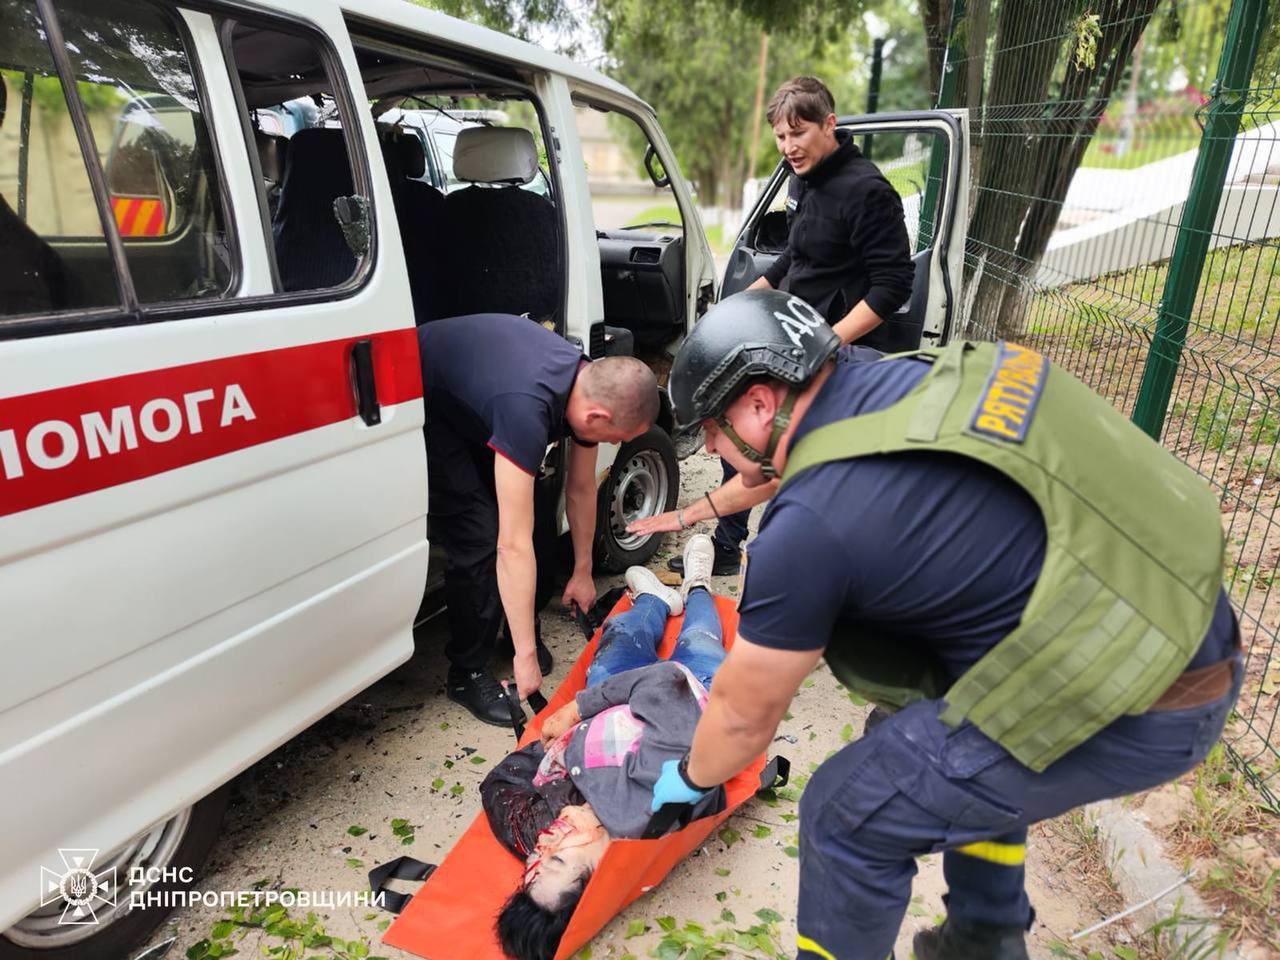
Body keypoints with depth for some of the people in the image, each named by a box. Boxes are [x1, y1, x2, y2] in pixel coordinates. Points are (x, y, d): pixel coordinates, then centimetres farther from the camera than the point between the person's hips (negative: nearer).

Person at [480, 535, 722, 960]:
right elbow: (663, 683, -47)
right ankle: (696, 588, 57)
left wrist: (550, 745, -20)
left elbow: (499, 781, -13)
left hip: (603, 718, 3)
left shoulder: (524, 827, -37)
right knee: (698, 646, 21)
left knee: (623, 638, 26)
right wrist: (579, 706, -38)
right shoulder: (644, 809, -49)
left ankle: (657, 599, 61)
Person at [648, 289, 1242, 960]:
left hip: (1131, 703, -9)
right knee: (961, 761, 29)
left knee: (848, 814, 3)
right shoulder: (920, 375, 1)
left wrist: (690, 778, 15)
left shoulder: (808, 526, -21)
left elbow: (744, 714, -5)